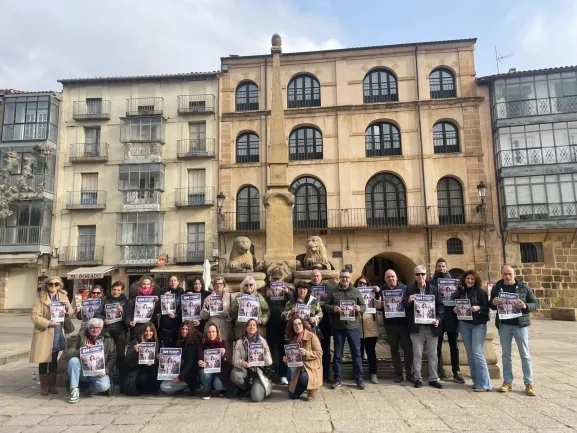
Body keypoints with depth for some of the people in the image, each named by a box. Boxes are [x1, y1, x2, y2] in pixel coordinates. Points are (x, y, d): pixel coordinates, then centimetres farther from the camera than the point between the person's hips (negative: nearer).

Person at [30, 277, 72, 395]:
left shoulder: (63, 296, 7)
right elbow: (35, 317, -10)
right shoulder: (40, 298, -4)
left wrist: (68, 307, -14)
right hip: (44, 333, -3)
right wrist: (48, 323, -22)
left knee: (54, 360, 11)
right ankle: (44, 386, 15)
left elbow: (71, 313, 7)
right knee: (43, 361, 2)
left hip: (58, 334, 3)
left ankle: (52, 385, 21)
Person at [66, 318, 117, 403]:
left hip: (99, 373, -1)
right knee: (73, 360, -26)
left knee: (104, 386, -29)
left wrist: (105, 370, -15)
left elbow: (112, 358, -1)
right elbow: (70, 354, -6)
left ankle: (87, 389, 6)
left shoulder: (108, 339, 2)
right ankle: (74, 390, -16)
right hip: (83, 371, 1)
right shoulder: (81, 336, 3)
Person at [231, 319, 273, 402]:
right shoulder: (240, 342, -5)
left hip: (259, 372, -1)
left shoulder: (262, 341, -6)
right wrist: (243, 363, -30)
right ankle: (246, 388, 2)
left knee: (257, 398, -24)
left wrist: (266, 352, -29)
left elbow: (269, 363, -9)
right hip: (245, 370, 2)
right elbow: (235, 360, -8)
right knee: (234, 374, -32)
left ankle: (257, 387, 14)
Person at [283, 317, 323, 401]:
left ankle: (312, 388, -3)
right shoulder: (293, 338, 4)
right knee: (292, 396, 0)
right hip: (299, 367, 5)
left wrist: (306, 353, -28)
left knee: (303, 378, -38)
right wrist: (287, 358, -10)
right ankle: (306, 386, 30)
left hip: (311, 367, -5)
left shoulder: (312, 336, -13)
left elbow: (319, 353, -15)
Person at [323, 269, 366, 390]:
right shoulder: (333, 292, 5)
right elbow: (325, 305, 3)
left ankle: (359, 379, 15)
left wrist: (359, 308, -16)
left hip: (353, 326, 0)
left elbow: (364, 306, 6)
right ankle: (338, 379, 19)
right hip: (338, 327, 0)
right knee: (338, 354, 8)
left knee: (356, 353, 4)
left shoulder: (356, 291, 6)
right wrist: (333, 308, -17)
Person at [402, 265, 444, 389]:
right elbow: (404, 306, -2)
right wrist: (409, 301, -23)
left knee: (433, 354, 10)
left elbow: (440, 305, 4)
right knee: (417, 354, 6)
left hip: (432, 326, 1)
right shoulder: (409, 289, 2)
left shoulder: (433, 289, 5)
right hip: (416, 327, -1)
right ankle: (418, 378, 15)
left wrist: (438, 318, -10)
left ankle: (433, 379, 20)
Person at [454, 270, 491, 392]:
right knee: (470, 353, 8)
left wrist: (478, 308, -24)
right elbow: (455, 305, 13)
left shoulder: (481, 292, -4)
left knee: (477, 352, -11)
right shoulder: (459, 292, 6)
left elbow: (487, 308, -6)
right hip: (464, 324, 4)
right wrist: (455, 309, -7)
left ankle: (484, 383, -3)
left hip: (478, 324, -4)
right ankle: (476, 380, 19)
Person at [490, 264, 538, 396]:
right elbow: (491, 306, 10)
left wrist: (525, 306, -22)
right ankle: (507, 381, 17)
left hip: (520, 324, -2)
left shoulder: (523, 287, -2)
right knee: (506, 354, 9)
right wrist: (493, 303, -13)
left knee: (525, 354, 3)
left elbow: (535, 304, -1)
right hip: (503, 325, 2)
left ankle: (529, 383, 12)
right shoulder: (496, 288, 3)